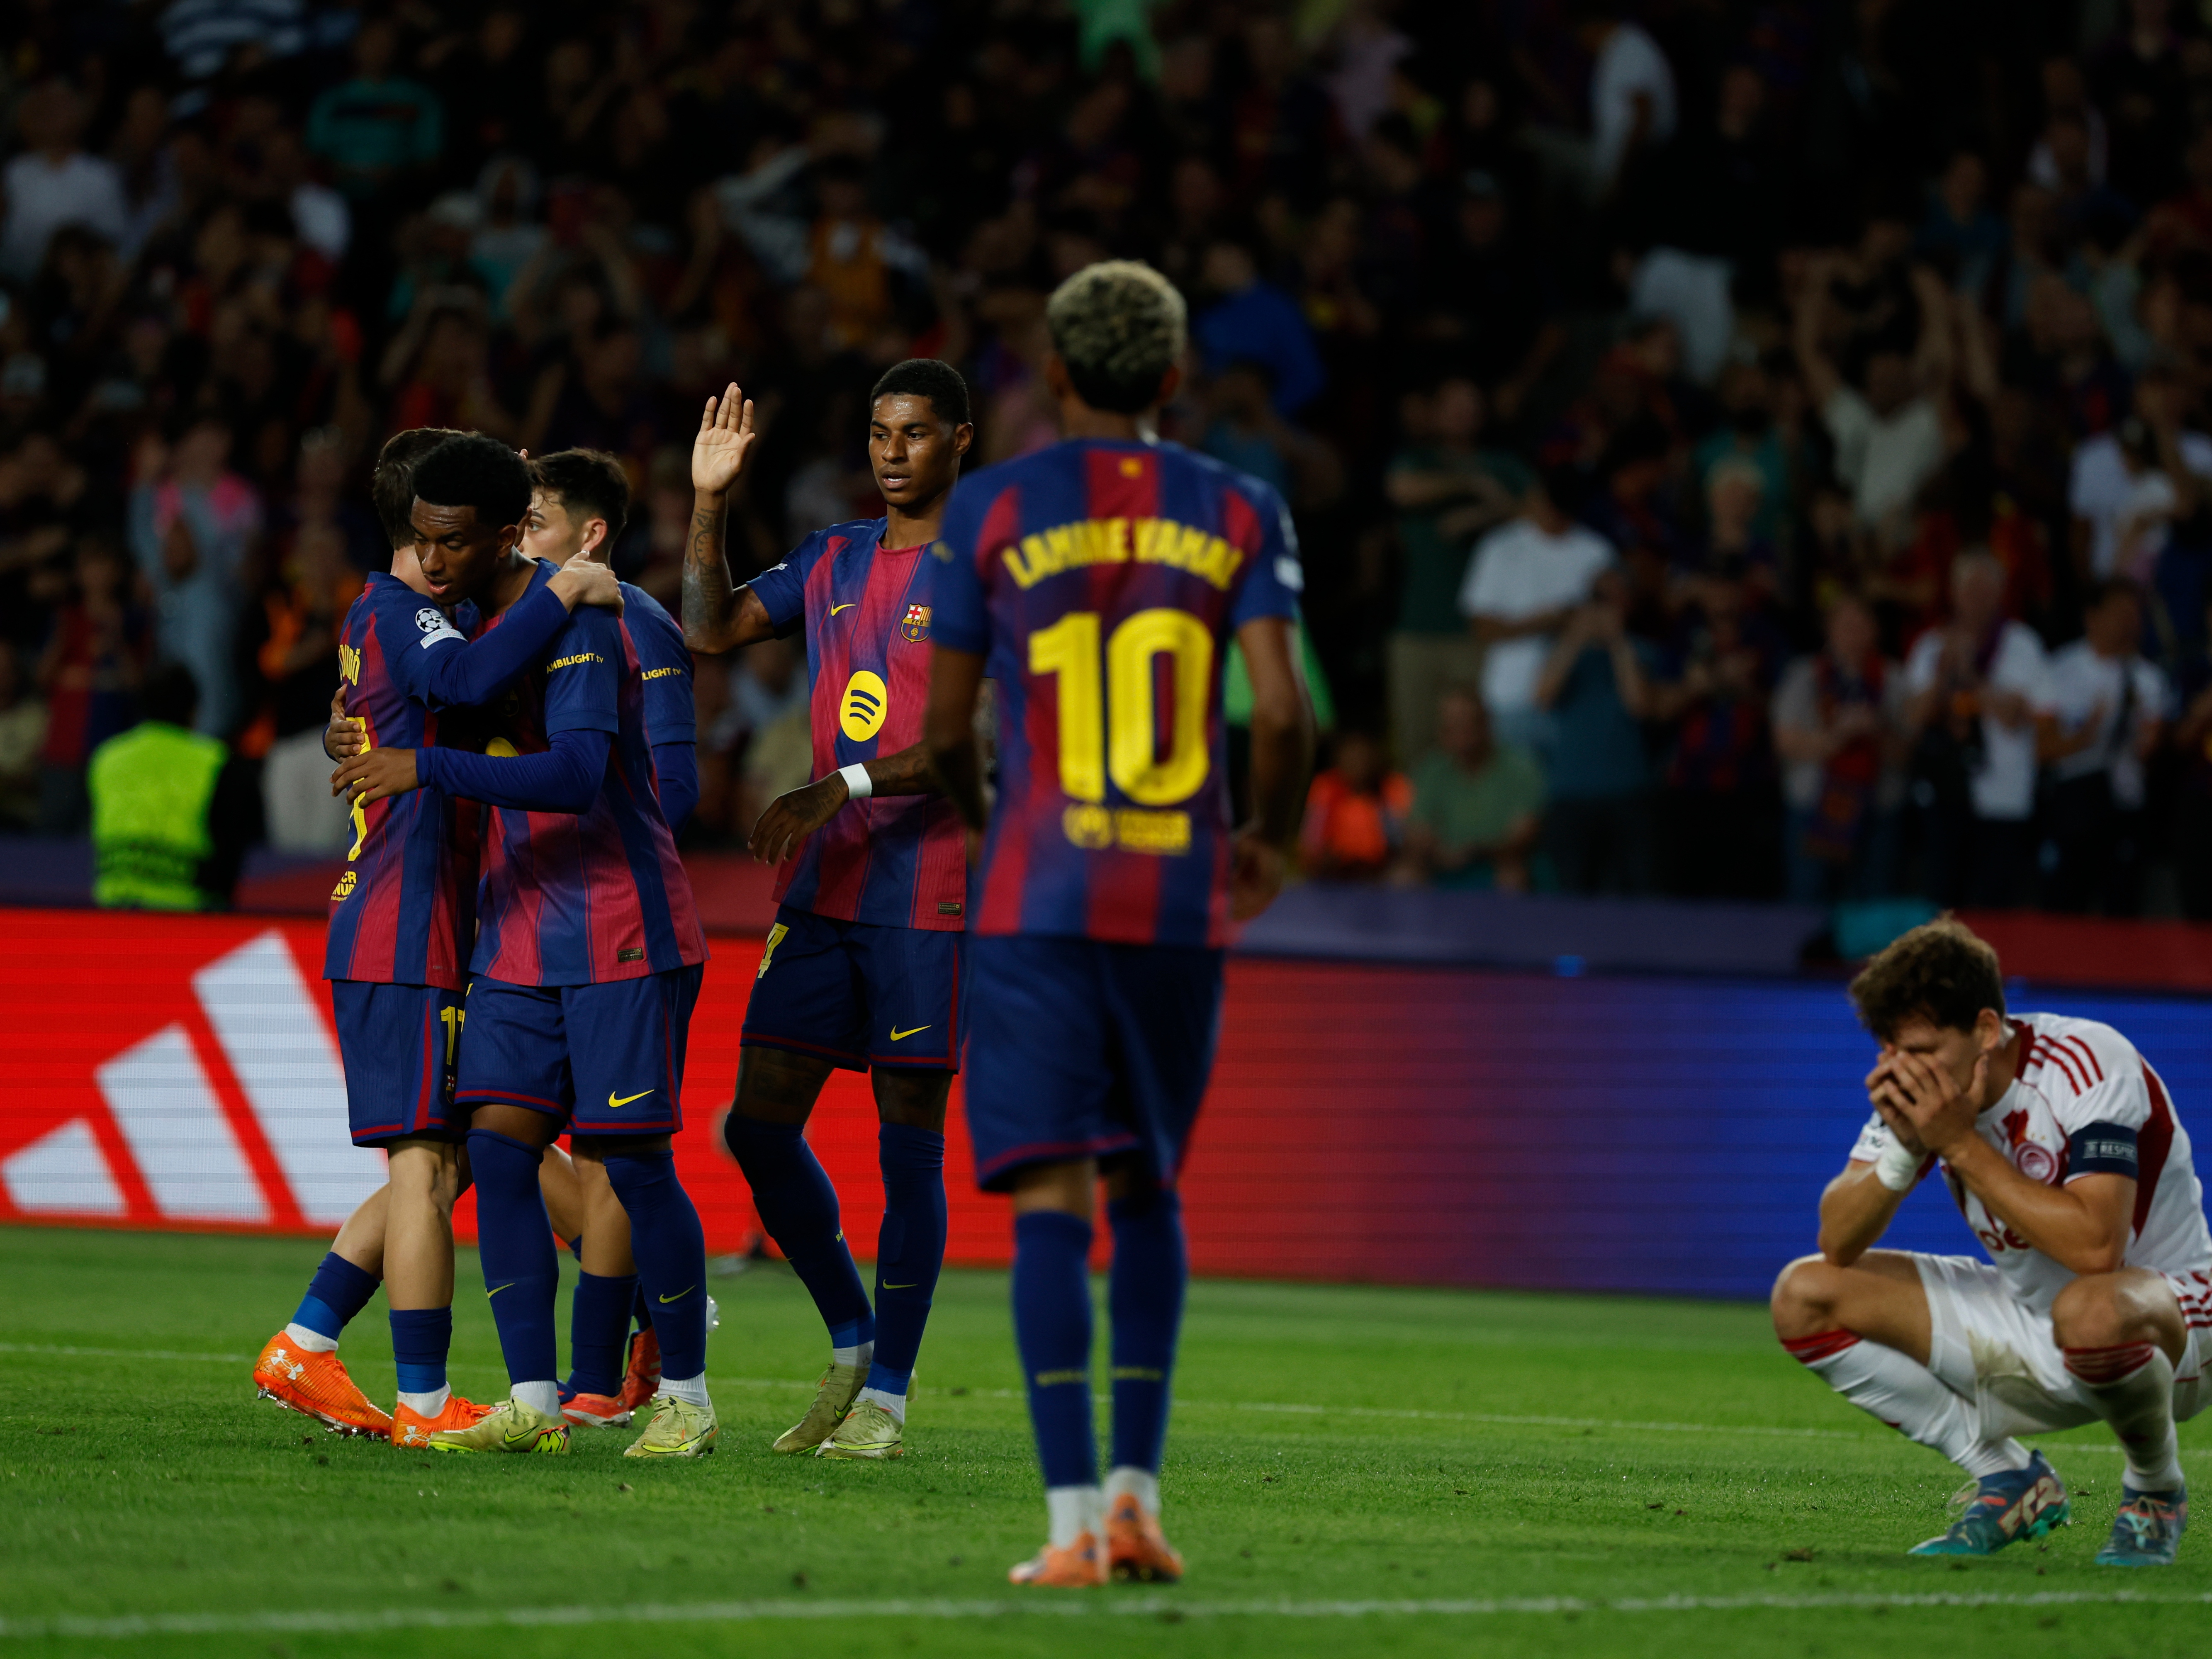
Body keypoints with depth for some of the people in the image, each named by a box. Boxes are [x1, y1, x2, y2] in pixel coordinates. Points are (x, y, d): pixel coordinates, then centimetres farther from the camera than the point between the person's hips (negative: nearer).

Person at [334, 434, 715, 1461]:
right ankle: (532, 1405, -1)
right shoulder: (467, 617, 10)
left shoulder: (574, 620, -17)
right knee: (498, 1147, -3)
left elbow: (579, 776, -29)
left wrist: (427, 770, -32)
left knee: (632, 1162, -4)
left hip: (623, 935, -8)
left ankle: (687, 1399, 10)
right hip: (518, 940, 8)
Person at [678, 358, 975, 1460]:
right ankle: (852, 1344, 20)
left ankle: (886, 1398, 3)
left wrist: (843, 789, -23)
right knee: (759, 1125, 2)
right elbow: (710, 630, 19)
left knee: (909, 1142, -4)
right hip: (821, 891, 6)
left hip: (929, 895, -6)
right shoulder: (833, 562, 15)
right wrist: (709, 502, 7)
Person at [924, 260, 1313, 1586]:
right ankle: (1139, 1490, 9)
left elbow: (944, 723, 5)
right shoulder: (1240, 513, 5)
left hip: (1038, 896, -2)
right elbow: (1285, 709, -5)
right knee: (1149, 1190, 16)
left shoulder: (991, 509, 2)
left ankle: (1076, 1517, -13)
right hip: (1181, 901, 2)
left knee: (1054, 1198, -5)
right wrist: (1271, 841, 13)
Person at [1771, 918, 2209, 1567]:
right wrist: (1904, 1149, -26)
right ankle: (2010, 1482, 1)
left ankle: (2156, 1493, -11)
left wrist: (1961, 1146, -33)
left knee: (2090, 1311, -44)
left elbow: (2095, 1246, -38)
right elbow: (1839, 1244, -7)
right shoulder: (1922, 1083, -6)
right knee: (1802, 1296, -5)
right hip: (2023, 1322, 7)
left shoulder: (2091, 1064, -25)